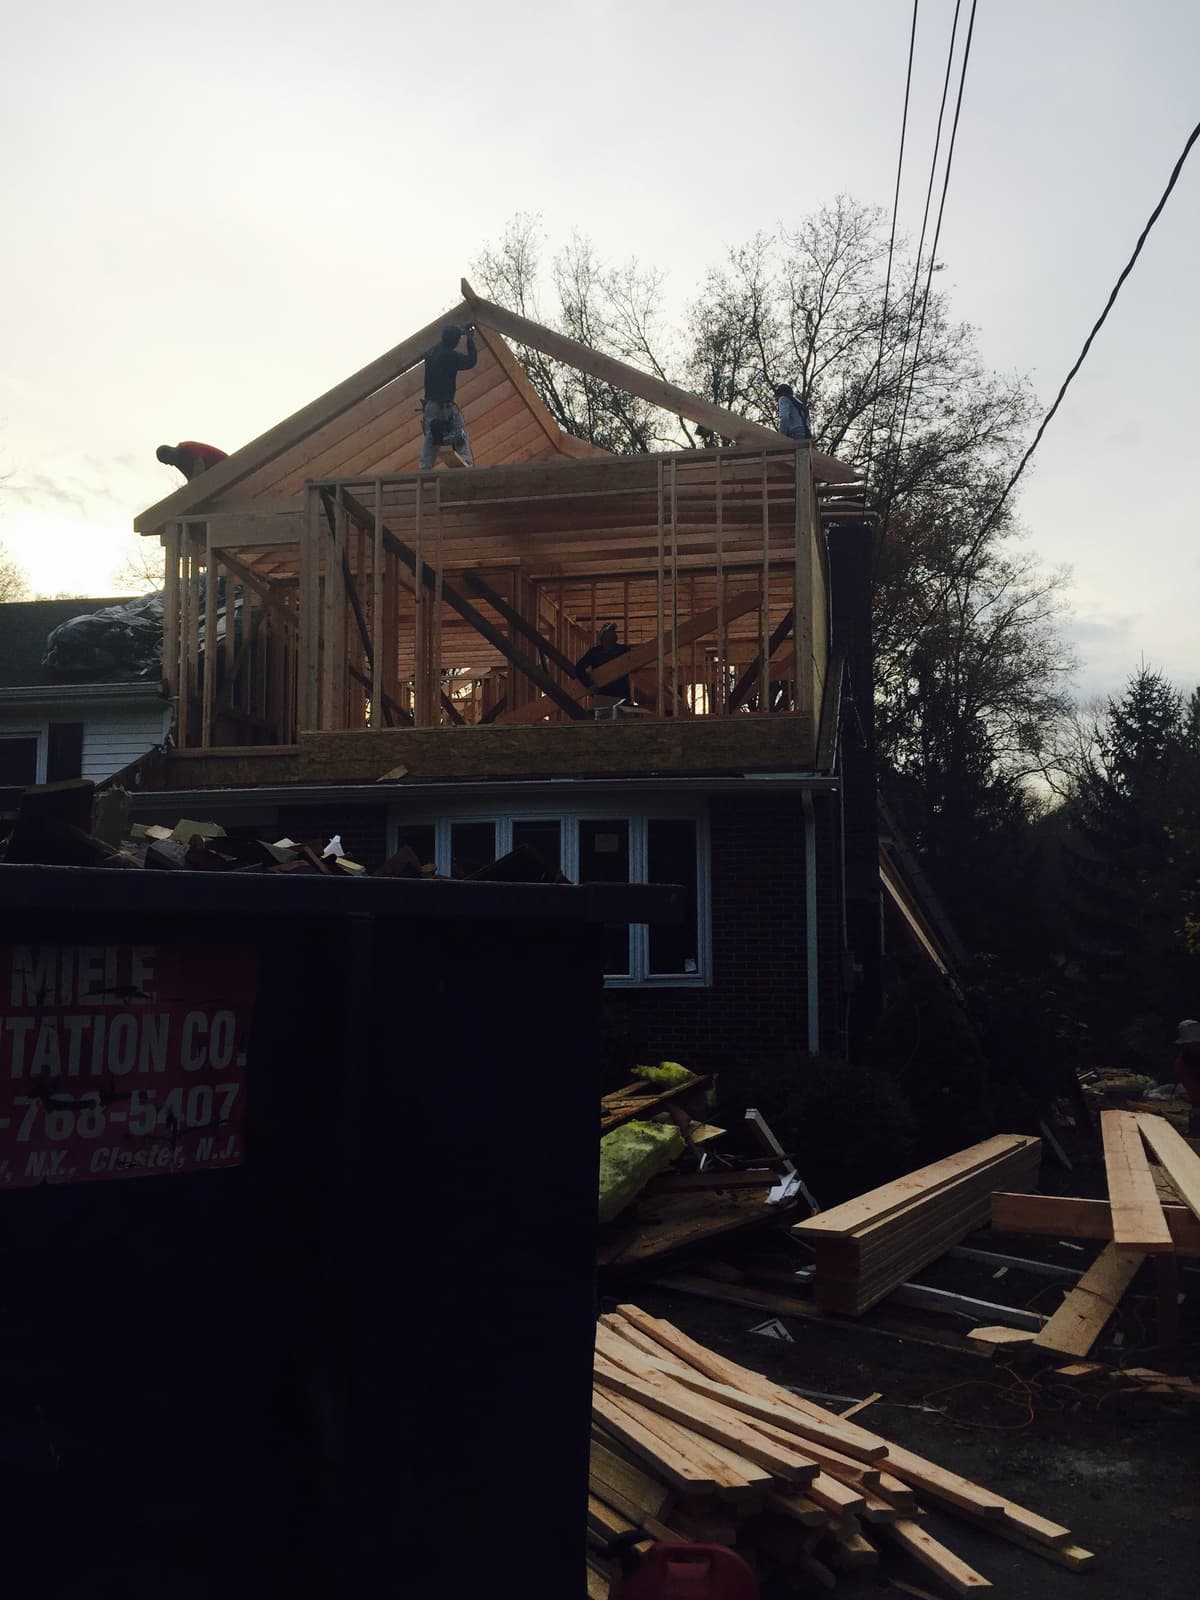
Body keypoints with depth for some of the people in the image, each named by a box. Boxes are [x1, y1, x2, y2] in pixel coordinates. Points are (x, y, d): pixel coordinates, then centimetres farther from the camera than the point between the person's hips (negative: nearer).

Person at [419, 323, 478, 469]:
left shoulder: (431, 353, 11)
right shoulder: (450, 355, -12)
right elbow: (471, 361, -1)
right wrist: (470, 340, 11)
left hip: (429, 406, 7)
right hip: (445, 406, -7)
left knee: (429, 440, 10)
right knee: (461, 440, -6)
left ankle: (424, 472, 6)